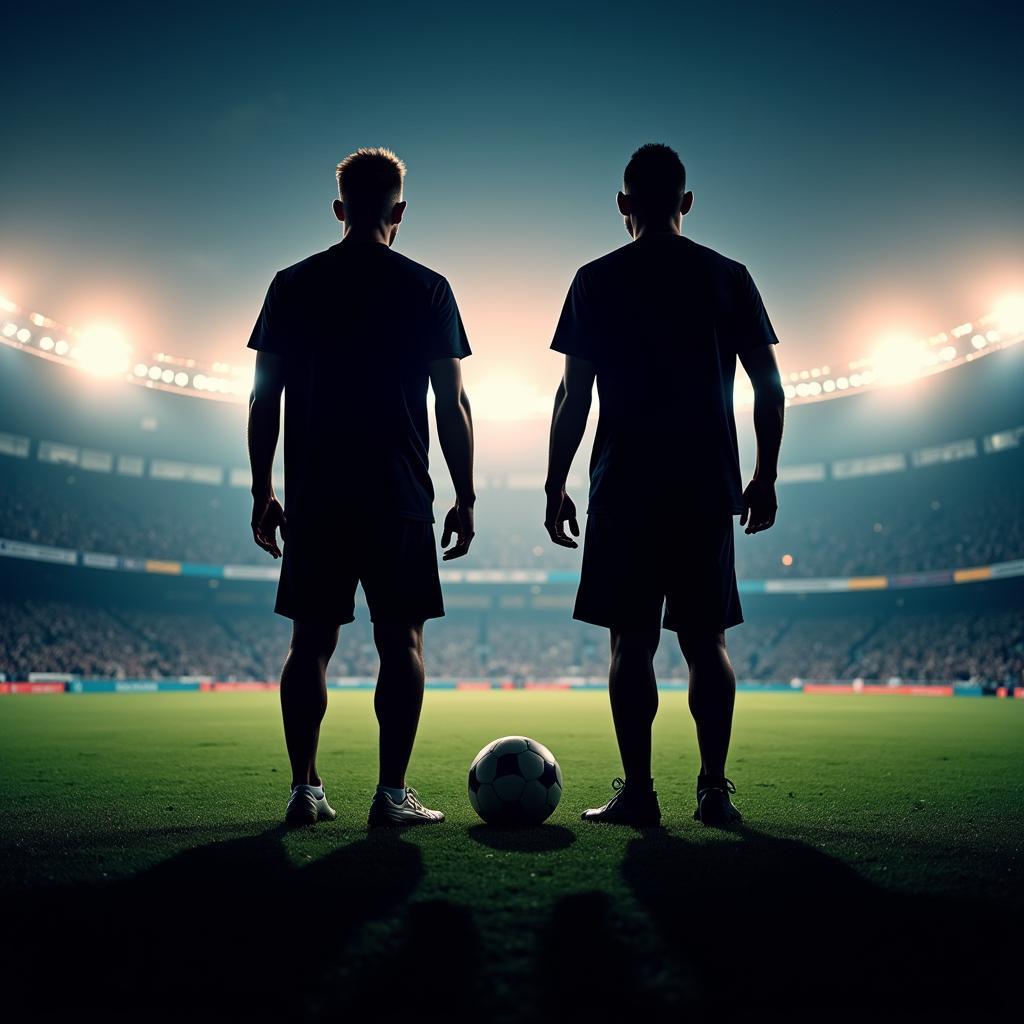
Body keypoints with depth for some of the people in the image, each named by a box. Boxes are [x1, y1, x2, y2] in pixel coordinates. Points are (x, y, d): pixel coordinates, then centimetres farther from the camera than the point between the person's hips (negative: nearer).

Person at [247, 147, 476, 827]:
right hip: (398, 494, -2)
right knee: (402, 638, 3)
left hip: (313, 493, 3)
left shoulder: (292, 286, 8)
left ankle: (306, 789, 11)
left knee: (311, 640, 8)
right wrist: (465, 499, 5)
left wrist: (262, 493, 12)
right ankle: (394, 792, 3)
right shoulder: (428, 289, 3)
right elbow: (453, 404, 0)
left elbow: (264, 399, 6)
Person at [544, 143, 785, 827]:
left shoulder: (596, 281, 4)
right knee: (706, 640, 10)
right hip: (708, 487, 2)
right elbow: (770, 390, 6)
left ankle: (638, 791, 4)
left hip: (624, 487, -2)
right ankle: (715, 789, 11)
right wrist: (765, 478, 14)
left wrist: (555, 488, 6)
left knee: (633, 642, 2)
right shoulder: (729, 277, 9)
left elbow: (573, 398, 0)